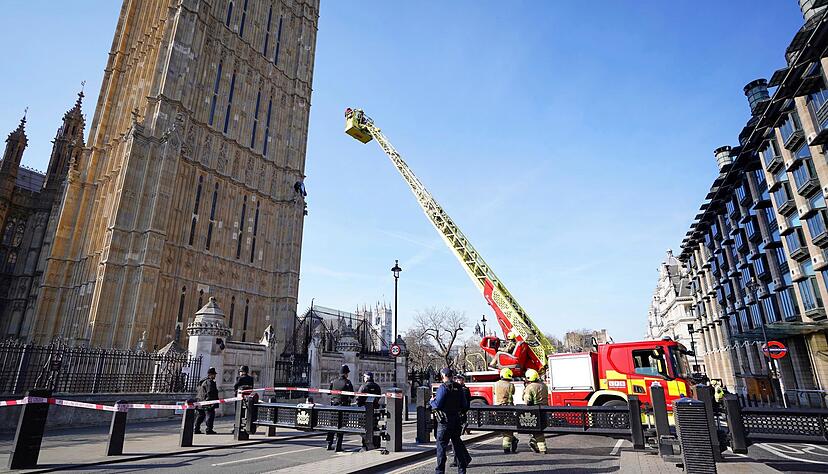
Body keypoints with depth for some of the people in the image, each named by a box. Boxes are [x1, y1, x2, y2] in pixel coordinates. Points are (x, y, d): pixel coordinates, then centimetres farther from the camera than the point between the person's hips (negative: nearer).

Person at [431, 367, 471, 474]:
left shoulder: (443, 387, -14)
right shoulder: (459, 388, 6)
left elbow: (437, 405, -18)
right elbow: (465, 406, 9)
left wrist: (432, 401, 1)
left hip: (445, 422, -6)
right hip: (457, 420, 6)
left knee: (441, 446, 1)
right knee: (457, 444, 14)